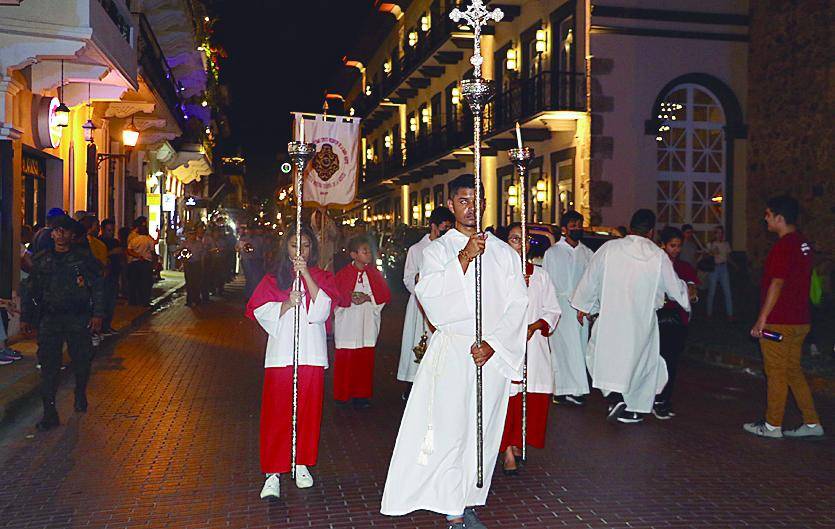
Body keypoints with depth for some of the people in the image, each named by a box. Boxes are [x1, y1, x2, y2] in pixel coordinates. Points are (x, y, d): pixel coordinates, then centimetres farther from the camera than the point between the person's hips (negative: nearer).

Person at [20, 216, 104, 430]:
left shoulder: (84, 257, 1)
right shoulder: (41, 259, 8)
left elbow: (98, 286, 1)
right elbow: (30, 290, 13)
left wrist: (98, 314, -6)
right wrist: (25, 317, 11)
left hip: (79, 318, -1)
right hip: (49, 318, 1)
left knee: (82, 361, 8)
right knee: (49, 365, -3)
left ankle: (80, 393, 37)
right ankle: (49, 412, 1)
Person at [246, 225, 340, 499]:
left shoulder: (321, 277, 12)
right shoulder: (272, 279, 11)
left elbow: (322, 308, -6)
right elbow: (260, 312, 0)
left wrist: (306, 274, -12)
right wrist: (287, 304, -15)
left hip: (311, 353, 1)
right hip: (281, 351, -1)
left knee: (308, 409, 5)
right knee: (277, 412, -5)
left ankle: (302, 464, 20)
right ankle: (273, 472, -3)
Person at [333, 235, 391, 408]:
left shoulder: (374, 274, 7)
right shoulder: (343, 274, -2)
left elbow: (385, 295, 2)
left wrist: (368, 297, -12)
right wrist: (350, 297, -20)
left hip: (367, 324, 3)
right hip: (348, 325, -3)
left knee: (365, 360, 5)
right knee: (345, 360, 1)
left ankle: (362, 394, 14)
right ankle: (343, 396, 13)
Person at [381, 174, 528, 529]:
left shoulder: (503, 253, 10)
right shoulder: (437, 250, 6)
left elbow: (518, 306, 4)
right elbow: (431, 297, -10)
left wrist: (493, 343, -9)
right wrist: (463, 257, -17)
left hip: (493, 353, 2)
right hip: (451, 351, -2)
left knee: (483, 431, 5)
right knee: (450, 430, -8)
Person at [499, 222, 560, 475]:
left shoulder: (540, 275, 12)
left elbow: (553, 310, 12)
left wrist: (534, 326, -5)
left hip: (533, 343, 3)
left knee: (533, 395, 1)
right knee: (507, 394, -8)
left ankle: (516, 442, 21)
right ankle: (508, 451, 1)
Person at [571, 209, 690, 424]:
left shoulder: (609, 248, -6)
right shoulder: (659, 256, -6)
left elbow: (590, 278, 2)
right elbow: (675, 288, 5)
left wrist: (583, 306, 16)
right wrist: (688, 292, 28)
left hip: (610, 318, 0)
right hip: (642, 320, 1)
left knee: (604, 353, 15)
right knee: (640, 359, 16)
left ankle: (614, 395, -7)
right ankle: (631, 409, 21)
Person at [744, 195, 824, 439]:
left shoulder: (783, 246, -17)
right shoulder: (803, 243, 11)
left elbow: (777, 284, -21)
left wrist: (761, 319, -17)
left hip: (779, 322, -9)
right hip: (800, 320, 9)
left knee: (776, 374, 1)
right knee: (793, 371, 15)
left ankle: (772, 426, 11)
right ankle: (812, 423, 18)